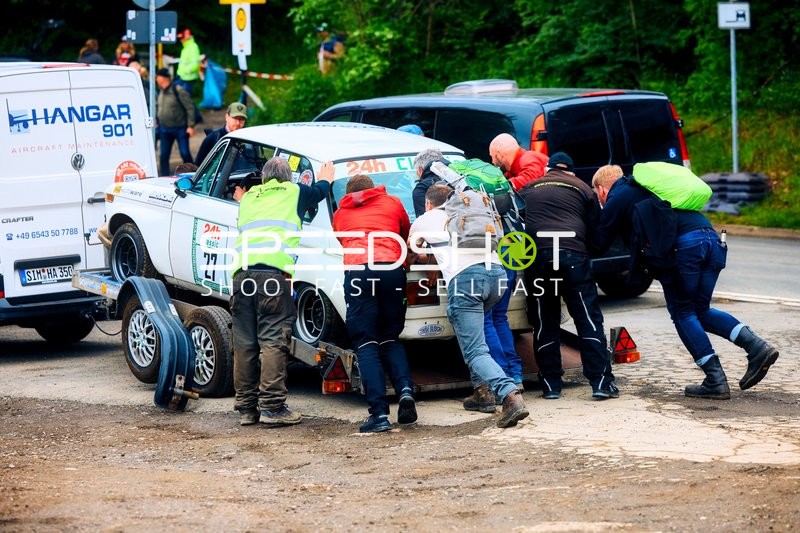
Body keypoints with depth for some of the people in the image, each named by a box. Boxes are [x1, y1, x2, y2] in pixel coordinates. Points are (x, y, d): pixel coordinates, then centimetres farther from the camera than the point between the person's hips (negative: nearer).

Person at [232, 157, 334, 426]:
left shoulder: (248, 198, 27)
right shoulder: (294, 192, 17)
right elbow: (320, 191, 37)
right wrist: (326, 179, 60)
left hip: (242, 272, 4)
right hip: (274, 270, -4)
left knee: (244, 343, 6)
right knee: (274, 341, -6)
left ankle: (246, 408, 9)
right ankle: (272, 406, -11)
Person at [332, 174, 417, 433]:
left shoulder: (340, 214, 24)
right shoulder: (392, 203, 25)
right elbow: (407, 235, 38)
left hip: (357, 271, -1)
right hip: (392, 267, 1)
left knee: (366, 344, -1)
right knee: (390, 338, 17)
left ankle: (379, 412, -13)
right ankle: (405, 390, -9)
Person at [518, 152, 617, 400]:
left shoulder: (528, 190, 22)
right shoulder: (582, 189, 16)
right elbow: (595, 228, 15)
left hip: (536, 256, 2)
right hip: (573, 255, -2)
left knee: (545, 324, 8)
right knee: (589, 320, 1)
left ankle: (550, 385, 7)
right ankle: (601, 382, -6)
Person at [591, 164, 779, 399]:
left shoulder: (616, 199, 12)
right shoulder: (645, 189, 35)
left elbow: (599, 245, 15)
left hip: (683, 246, -7)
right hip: (711, 238, 7)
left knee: (682, 314, 6)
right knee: (700, 310, 17)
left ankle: (715, 381, -1)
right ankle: (756, 346, -1)